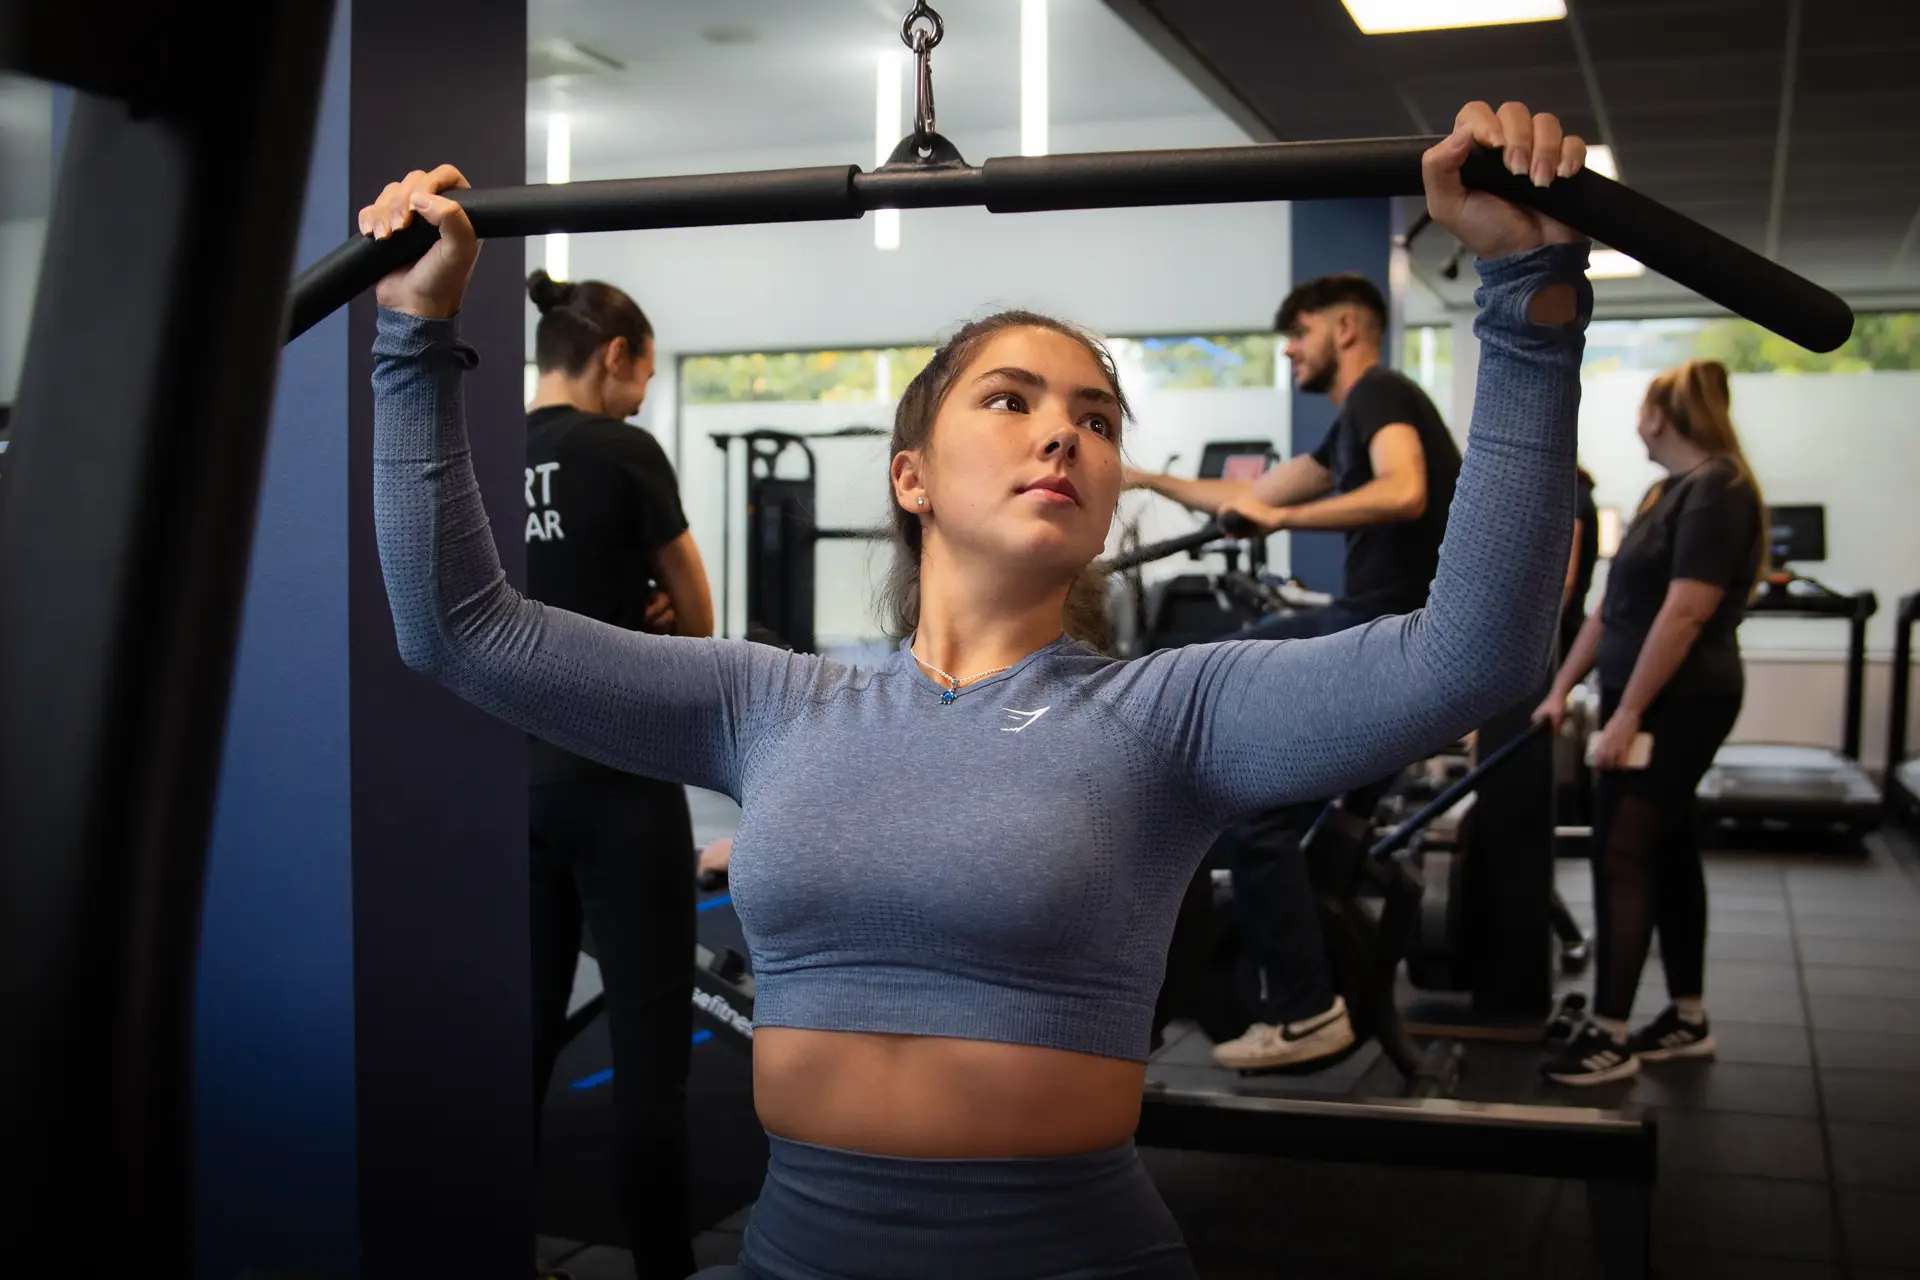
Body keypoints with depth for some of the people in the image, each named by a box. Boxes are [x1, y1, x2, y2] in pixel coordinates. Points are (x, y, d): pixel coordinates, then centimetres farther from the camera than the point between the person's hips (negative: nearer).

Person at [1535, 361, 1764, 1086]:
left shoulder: (1716, 490, -16)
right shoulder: (1673, 490, 14)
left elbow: (1684, 615, -22)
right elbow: (1616, 605, 17)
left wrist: (1627, 716, -23)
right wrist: (1562, 687, 14)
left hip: (1675, 706, -9)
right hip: (1653, 701, 9)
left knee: (1621, 856, -9)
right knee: (1665, 849, 12)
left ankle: (1609, 1037, -5)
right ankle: (1688, 1019, 21)